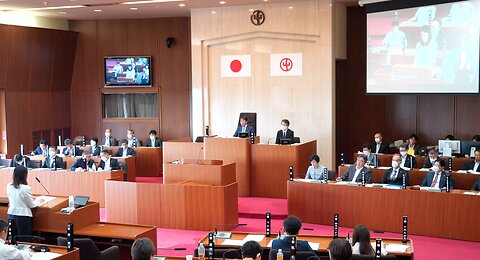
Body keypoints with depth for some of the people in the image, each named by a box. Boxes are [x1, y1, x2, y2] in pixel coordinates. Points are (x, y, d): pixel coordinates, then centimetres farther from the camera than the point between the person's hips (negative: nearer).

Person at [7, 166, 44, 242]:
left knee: (13, 239, 13)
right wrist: (39, 201, 13)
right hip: (23, 216, -6)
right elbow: (32, 205, -7)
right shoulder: (26, 188, -18)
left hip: (11, 214, 6)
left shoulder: (9, 186, 0)